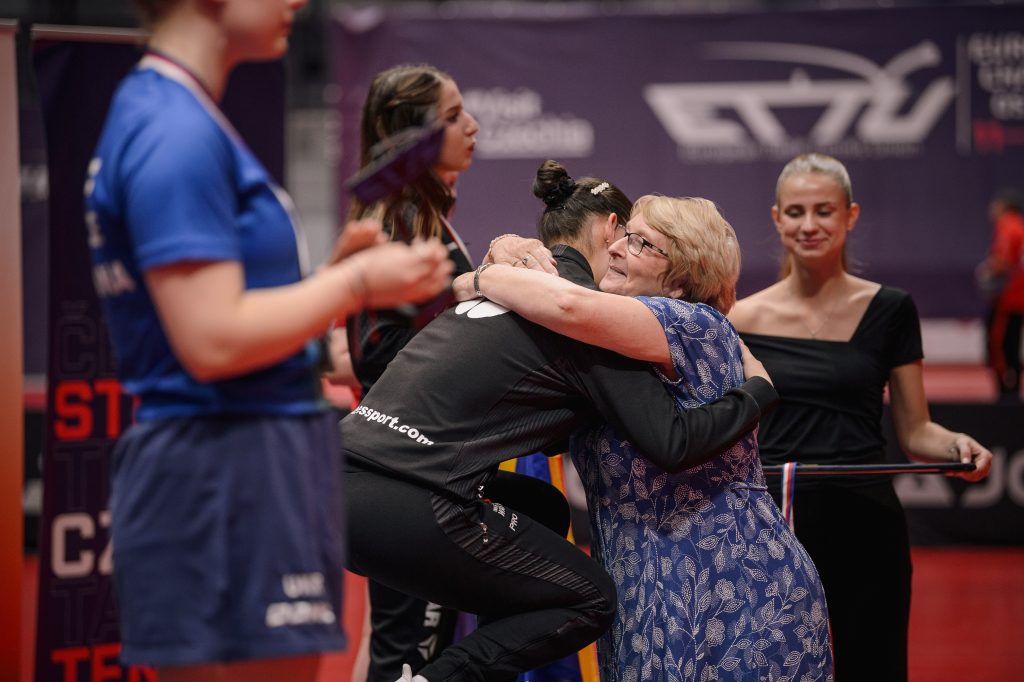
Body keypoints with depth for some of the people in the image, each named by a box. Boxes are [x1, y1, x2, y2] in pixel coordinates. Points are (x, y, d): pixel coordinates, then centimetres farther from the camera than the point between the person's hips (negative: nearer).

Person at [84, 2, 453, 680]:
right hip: (221, 477, -10)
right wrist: (358, 283, -10)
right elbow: (213, 342, -21)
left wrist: (333, 272, 9)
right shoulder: (176, 133, -15)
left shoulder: (176, 120, 17)